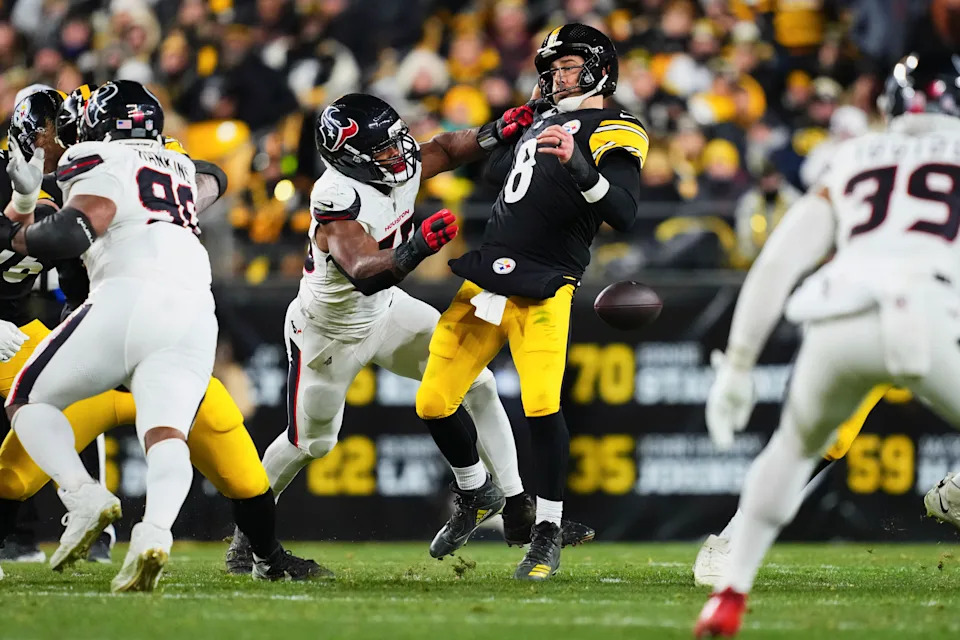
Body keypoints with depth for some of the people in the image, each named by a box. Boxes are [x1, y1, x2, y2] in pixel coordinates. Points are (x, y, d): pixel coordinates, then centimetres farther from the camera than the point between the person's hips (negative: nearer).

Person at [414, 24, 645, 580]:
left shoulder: (614, 133, -1)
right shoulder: (543, 122, 21)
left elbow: (624, 214, -18)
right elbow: (496, 174, 39)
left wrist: (580, 168, -33)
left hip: (542, 289, -7)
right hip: (485, 279, 7)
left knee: (542, 405, -21)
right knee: (435, 403, 5)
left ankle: (548, 534, -6)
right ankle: (476, 497, 30)